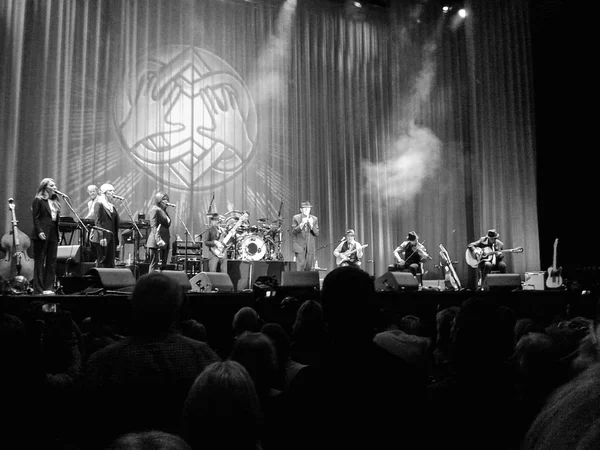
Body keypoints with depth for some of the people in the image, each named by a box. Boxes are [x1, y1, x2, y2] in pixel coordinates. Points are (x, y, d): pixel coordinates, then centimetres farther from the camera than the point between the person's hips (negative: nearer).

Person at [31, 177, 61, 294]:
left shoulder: (55, 201, 16)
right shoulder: (38, 200, -3)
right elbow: (35, 218, -9)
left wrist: (58, 233, 9)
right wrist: (39, 231, -19)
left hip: (53, 235, 7)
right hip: (42, 235, -7)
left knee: (52, 262, 6)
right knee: (39, 262, -1)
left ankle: (49, 288, 11)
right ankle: (38, 289, 2)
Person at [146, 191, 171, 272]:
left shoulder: (164, 211, 19)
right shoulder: (155, 210, -6)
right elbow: (153, 227, -14)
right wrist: (158, 240, -23)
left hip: (165, 242, 9)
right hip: (156, 243, -9)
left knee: (163, 265, 7)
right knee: (155, 265, -7)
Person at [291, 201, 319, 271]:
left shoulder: (314, 219, 6)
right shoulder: (296, 218, 0)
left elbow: (317, 233, 1)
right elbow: (293, 232, -6)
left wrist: (311, 225, -16)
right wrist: (301, 224, -19)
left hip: (310, 247, 3)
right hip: (300, 246, -3)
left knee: (309, 268, 4)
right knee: (300, 267, -12)